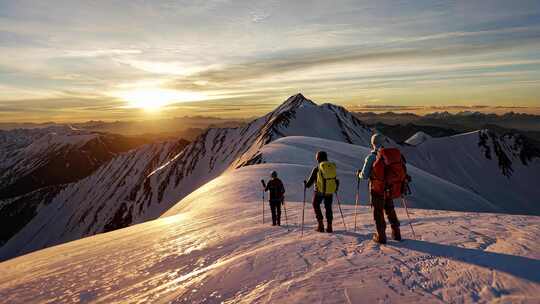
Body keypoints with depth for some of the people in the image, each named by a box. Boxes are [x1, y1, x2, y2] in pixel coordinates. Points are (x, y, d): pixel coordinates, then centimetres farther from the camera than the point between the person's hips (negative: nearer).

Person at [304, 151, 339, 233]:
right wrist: (336, 187, 28)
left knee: (316, 205, 15)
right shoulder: (333, 167, 4)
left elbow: (311, 180, -4)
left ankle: (320, 224, 7)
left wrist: (306, 184, 15)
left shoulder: (317, 169, -9)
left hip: (320, 191, -4)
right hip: (330, 191, 4)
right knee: (328, 207, 15)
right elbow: (335, 179, 11)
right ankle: (329, 226, 14)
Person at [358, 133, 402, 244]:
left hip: (377, 189, -4)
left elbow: (364, 176, -13)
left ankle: (381, 237, 12)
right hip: (389, 188, 4)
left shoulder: (371, 157, -14)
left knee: (378, 213, 7)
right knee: (390, 211, 20)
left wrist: (359, 174, 8)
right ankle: (396, 234, 28)